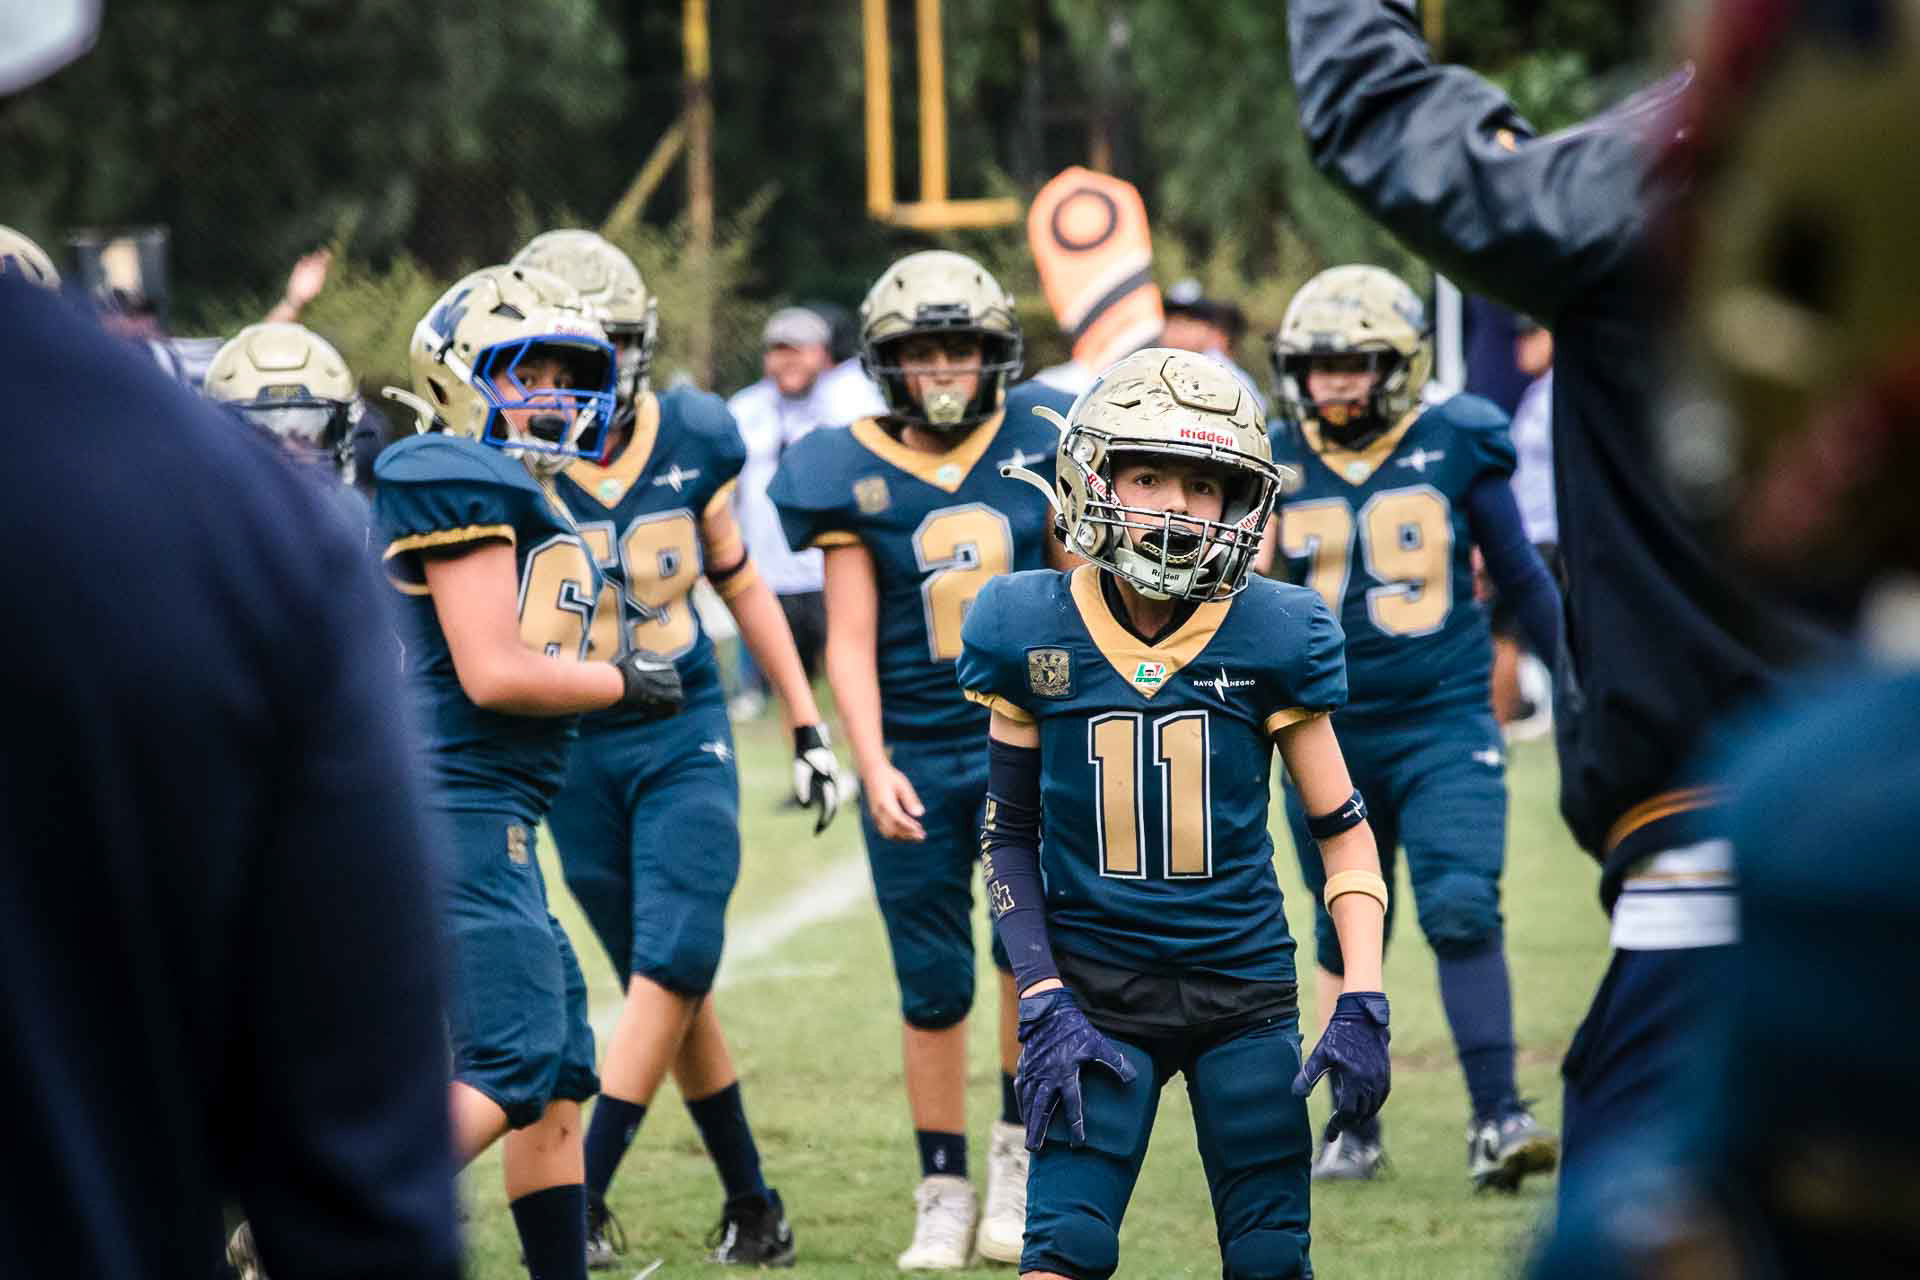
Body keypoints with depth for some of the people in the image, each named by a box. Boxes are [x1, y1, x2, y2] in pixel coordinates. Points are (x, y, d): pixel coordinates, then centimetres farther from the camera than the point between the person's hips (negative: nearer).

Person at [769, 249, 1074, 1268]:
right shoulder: (854, 477, -2)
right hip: (917, 752, 0)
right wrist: (873, 767, -13)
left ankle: (1019, 1148, -2)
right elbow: (850, 642, -2)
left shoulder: (1036, 445, 1)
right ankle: (943, 1191, 20)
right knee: (933, 985, 5)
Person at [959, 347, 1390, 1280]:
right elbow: (1009, 834, 4)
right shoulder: (1035, 635, -5)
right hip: (1097, 988, -1)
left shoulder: (1271, 638, -6)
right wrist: (1042, 1007, -4)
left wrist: (1362, 1006, -6)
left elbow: (1344, 829, 3)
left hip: (1245, 987, 1)